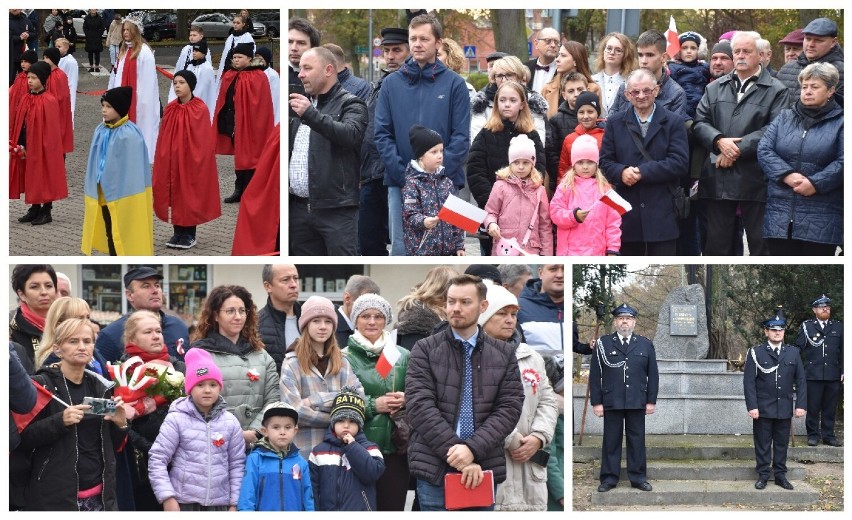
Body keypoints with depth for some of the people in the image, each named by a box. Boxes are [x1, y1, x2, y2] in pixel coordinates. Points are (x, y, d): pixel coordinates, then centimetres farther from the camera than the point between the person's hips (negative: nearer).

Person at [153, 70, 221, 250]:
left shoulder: (200, 109, -10)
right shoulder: (170, 109, 5)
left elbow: (203, 140, -11)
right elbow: (163, 139, 8)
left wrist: (197, 160, -14)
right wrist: (163, 159, 4)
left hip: (191, 160, -5)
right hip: (172, 160, 5)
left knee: (190, 193, 0)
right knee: (174, 192, 7)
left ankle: (190, 234, 9)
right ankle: (178, 232, 16)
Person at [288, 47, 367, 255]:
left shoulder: (350, 104, 0)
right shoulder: (302, 105, 22)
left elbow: (351, 134, -21)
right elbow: (287, 148, 23)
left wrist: (311, 115, -30)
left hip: (336, 208, -7)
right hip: (299, 207, 7)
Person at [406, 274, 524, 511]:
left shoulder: (504, 353, 8)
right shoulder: (425, 349, 2)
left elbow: (509, 408, 0)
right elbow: (420, 405, -7)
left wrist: (473, 448, -15)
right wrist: (455, 455, -16)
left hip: (483, 468, 2)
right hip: (435, 467, -1)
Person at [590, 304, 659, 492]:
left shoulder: (645, 344, 7)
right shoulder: (603, 344, 2)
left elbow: (653, 375, 7)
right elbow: (595, 375, 1)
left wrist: (651, 401, 2)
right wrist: (596, 402, -4)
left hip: (637, 402, 1)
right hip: (611, 402, -1)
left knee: (637, 440, 5)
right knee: (611, 441, 3)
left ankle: (638, 477, 13)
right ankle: (609, 478, 10)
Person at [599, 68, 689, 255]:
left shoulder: (673, 121, 3)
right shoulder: (615, 122, 11)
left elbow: (680, 163, -7)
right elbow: (605, 161, 6)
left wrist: (642, 172, -15)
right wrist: (621, 172, -16)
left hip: (662, 214, -2)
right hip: (627, 213, 2)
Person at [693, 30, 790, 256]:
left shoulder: (775, 91, 1)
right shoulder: (715, 88, 16)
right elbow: (700, 122, 8)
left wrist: (739, 149, -15)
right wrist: (719, 140, -11)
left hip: (755, 178, -4)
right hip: (717, 177, 4)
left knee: (760, 244, 2)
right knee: (716, 243, 8)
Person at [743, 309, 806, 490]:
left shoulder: (793, 353, 5)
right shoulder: (755, 353, -3)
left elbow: (801, 381, 6)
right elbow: (749, 381, -6)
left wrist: (801, 404, -1)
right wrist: (752, 406, -13)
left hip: (785, 408, 2)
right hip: (763, 408, -2)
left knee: (782, 443, 10)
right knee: (762, 444, 5)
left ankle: (780, 475, 19)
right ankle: (762, 476, 13)